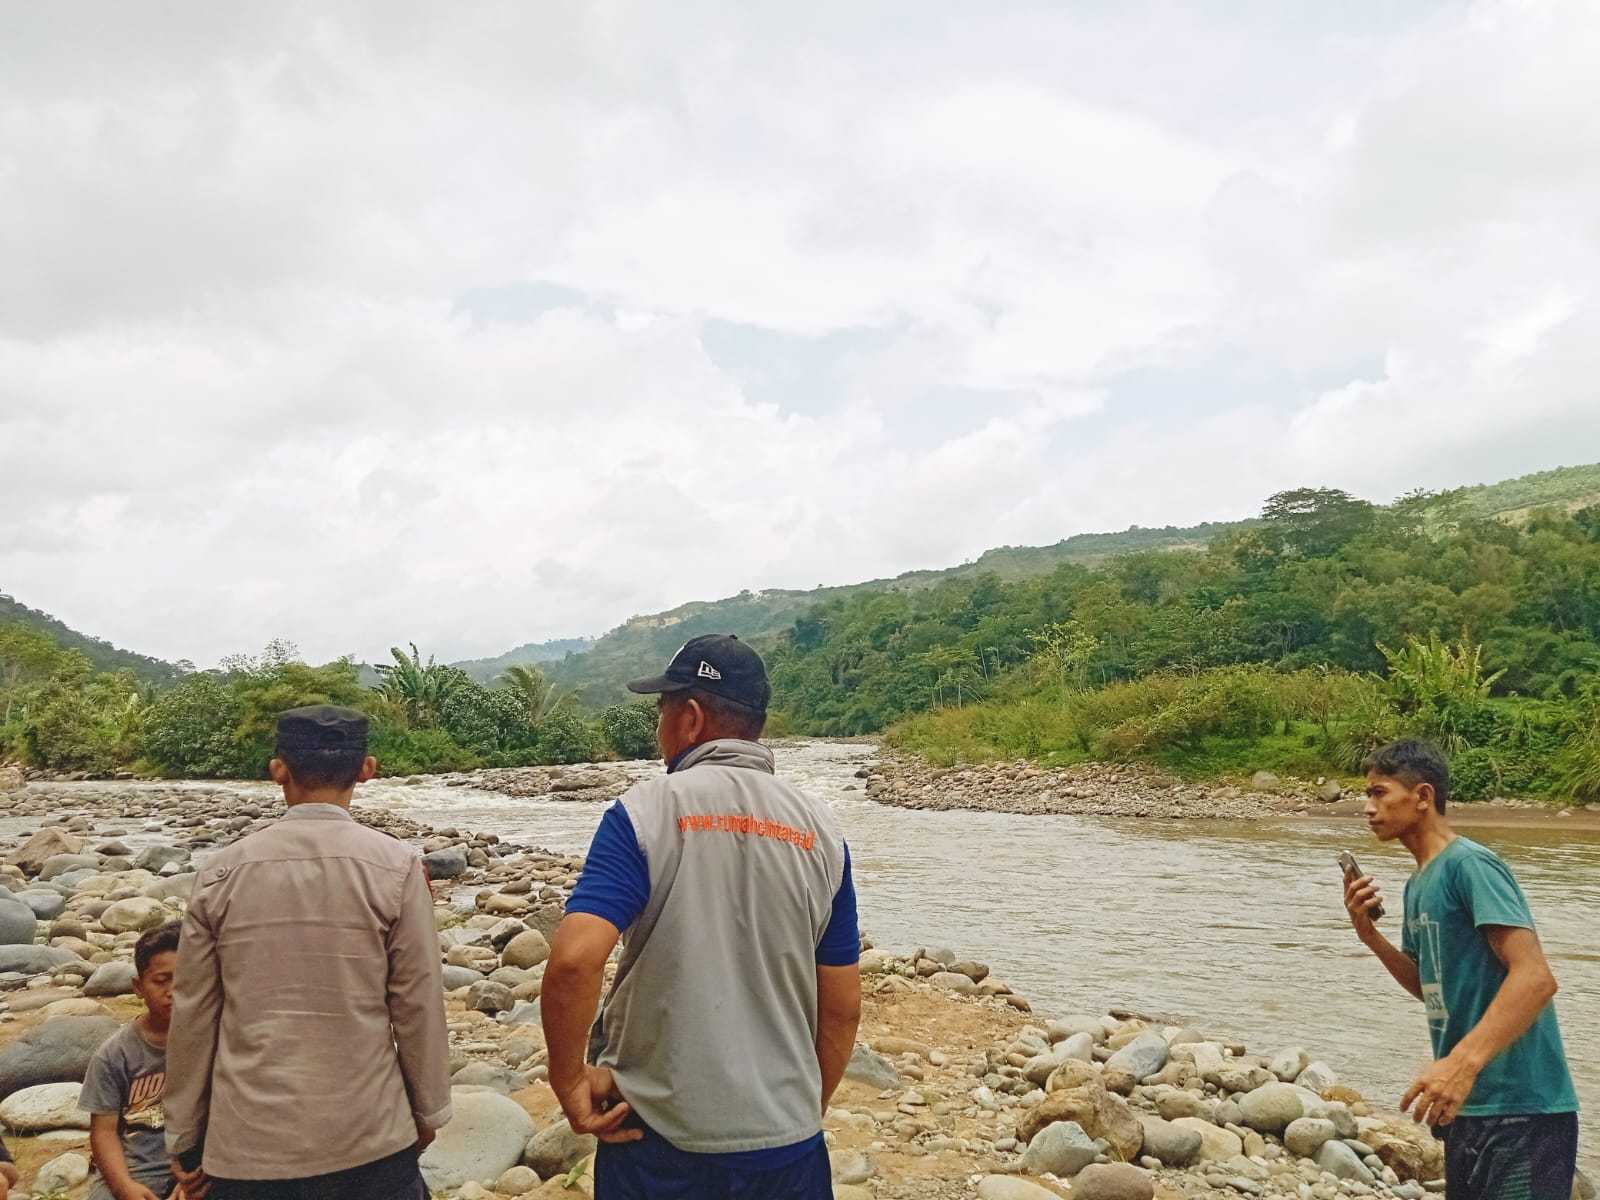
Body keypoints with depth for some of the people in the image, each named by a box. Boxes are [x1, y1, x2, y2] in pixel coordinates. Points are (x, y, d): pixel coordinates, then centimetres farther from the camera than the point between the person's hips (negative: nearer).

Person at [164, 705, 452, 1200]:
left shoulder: (221, 872, -3)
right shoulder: (396, 866, -10)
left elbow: (193, 1015, 3)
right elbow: (418, 1004, -6)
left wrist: (185, 1138, 14)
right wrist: (428, 1110, 8)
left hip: (248, 1144, 2)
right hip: (369, 1140, -1)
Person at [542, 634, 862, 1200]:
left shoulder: (644, 813, -11)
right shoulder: (820, 832, -1)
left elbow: (574, 961, -24)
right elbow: (843, 1010, 3)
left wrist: (569, 1080, -9)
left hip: (658, 1135, -2)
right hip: (788, 1143, 3)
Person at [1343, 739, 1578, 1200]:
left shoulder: (1470, 864, -16)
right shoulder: (1419, 883, 12)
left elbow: (1535, 978, -25)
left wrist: (1462, 1062, -34)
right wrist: (1369, 933, 3)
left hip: (1520, 1110, -9)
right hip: (1468, 1108, 9)